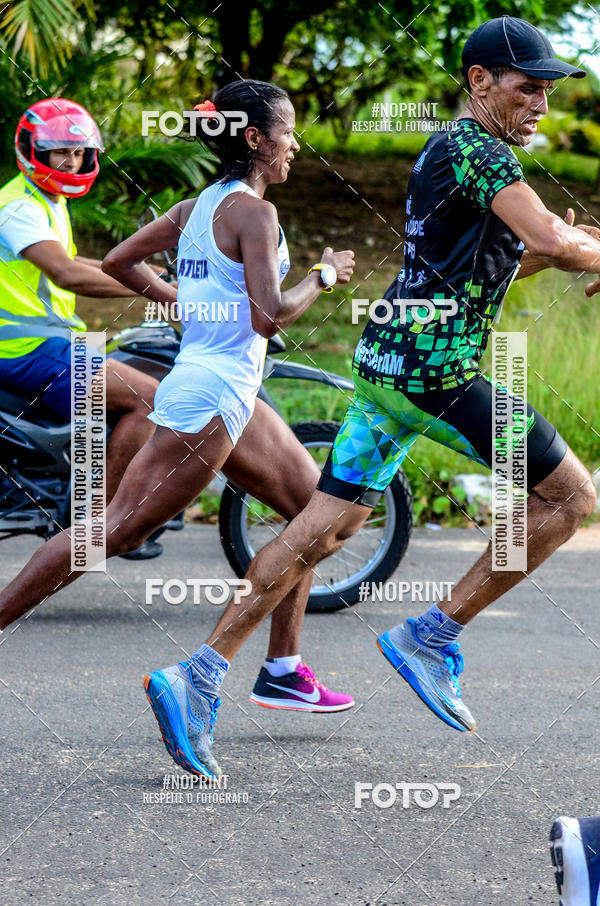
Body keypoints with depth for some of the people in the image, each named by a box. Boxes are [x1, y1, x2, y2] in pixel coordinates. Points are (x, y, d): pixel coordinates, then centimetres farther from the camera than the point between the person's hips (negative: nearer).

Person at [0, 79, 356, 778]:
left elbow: (116, 262, 18)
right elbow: (269, 315, -21)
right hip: (214, 391, -10)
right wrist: (322, 277, -5)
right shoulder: (252, 211, -13)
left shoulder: (198, 207, 13)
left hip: (229, 394, 10)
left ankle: (283, 671, 14)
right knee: (117, 530, -9)